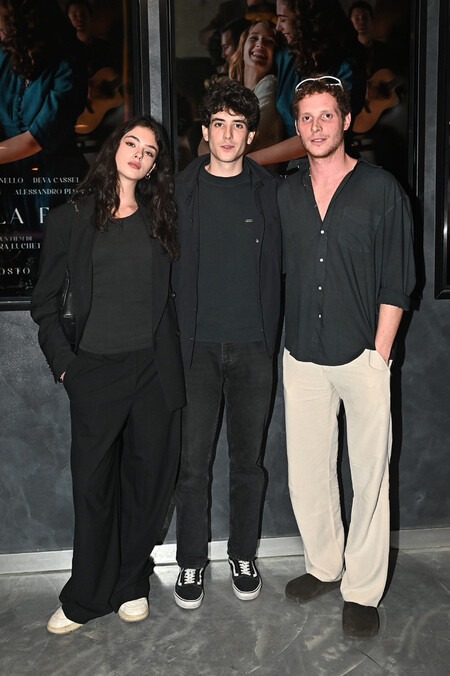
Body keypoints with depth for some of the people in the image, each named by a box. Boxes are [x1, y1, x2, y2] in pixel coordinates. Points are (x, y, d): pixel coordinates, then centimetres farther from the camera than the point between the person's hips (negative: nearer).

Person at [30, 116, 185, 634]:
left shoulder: (158, 219, 9)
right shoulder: (71, 218, 2)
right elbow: (44, 303, 5)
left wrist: (171, 352, 3)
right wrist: (64, 363, -2)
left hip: (154, 368, 2)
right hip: (95, 370, -2)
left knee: (149, 478, 9)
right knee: (94, 484, 6)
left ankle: (130, 585, 29)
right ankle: (86, 599, 25)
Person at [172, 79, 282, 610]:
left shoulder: (268, 191, 6)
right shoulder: (182, 189, 5)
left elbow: (278, 269, 6)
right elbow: (168, 268, 5)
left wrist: (270, 339, 1)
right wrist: (174, 340, -1)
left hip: (252, 347, 1)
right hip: (196, 346, 0)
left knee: (248, 459, 10)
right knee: (193, 461, 4)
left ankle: (243, 555, 29)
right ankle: (191, 562, 22)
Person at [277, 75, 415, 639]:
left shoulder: (380, 189, -1)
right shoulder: (286, 194, 10)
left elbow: (396, 281, -2)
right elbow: (280, 275, 13)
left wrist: (380, 352, -7)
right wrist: (288, 341, 8)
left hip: (362, 357, -3)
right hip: (302, 358, 4)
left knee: (369, 475, 4)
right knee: (306, 470, 11)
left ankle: (362, 590, 19)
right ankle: (323, 565, 32)